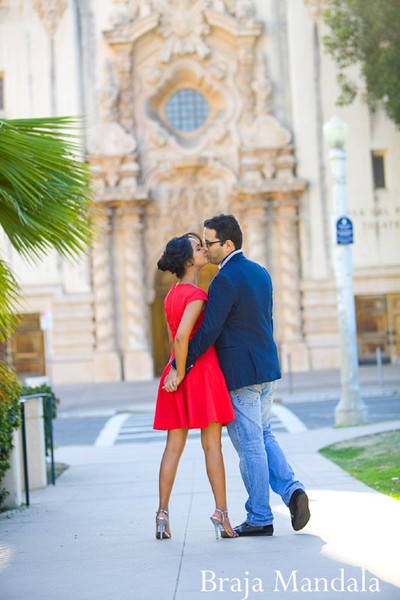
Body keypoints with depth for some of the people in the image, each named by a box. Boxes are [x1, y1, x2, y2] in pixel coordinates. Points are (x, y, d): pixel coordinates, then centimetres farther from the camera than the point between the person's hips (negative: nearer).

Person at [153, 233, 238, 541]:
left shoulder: (172, 295, 13)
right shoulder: (196, 295, -14)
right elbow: (181, 337, -24)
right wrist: (180, 374, -15)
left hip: (180, 370, 7)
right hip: (202, 370, -7)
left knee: (174, 446, 7)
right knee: (212, 444, -2)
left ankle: (163, 513, 5)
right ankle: (221, 513, -1)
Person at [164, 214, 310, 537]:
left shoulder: (225, 280, -17)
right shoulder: (260, 273, 10)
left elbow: (207, 332, -20)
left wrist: (180, 369, -15)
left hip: (239, 375, -9)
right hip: (268, 368, 9)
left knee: (250, 445, 0)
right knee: (263, 435, 20)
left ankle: (260, 518, 8)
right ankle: (291, 489, 3)